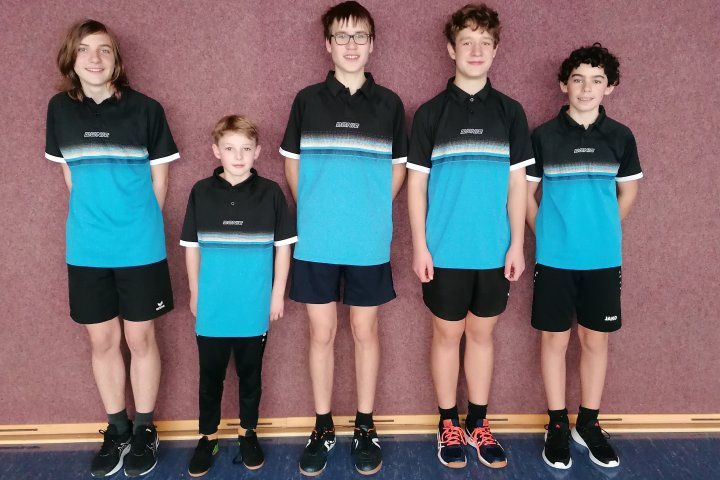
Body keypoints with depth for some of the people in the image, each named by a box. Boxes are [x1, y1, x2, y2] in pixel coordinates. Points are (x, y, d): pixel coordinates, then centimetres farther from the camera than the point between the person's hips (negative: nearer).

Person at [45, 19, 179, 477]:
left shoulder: (146, 109, -5)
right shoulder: (60, 109, 3)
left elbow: (159, 177, 1)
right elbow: (69, 174, 13)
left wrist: (139, 223, 3)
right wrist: (95, 218, 9)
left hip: (140, 247, -2)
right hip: (86, 248, 3)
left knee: (140, 338, 7)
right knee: (103, 340, 11)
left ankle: (145, 429, 26)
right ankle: (117, 428, 30)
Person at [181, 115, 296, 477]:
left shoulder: (270, 193, -5)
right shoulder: (201, 192, -1)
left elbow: (283, 245, 0)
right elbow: (191, 247, 6)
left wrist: (278, 293, 0)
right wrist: (194, 293, 7)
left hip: (254, 306, -1)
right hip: (212, 307, 1)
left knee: (250, 373, 14)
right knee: (210, 375, 13)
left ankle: (248, 432, 32)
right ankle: (208, 436, 30)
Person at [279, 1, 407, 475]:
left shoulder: (389, 103, 3)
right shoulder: (307, 100, 3)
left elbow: (398, 168, 10)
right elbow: (293, 164, 9)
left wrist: (373, 213, 2)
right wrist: (313, 212, 3)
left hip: (369, 242, 0)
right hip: (317, 241, 0)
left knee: (365, 330, 10)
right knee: (322, 332, 8)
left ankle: (365, 427, 26)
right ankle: (323, 428, 25)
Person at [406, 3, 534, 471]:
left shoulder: (510, 112, 5)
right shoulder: (430, 112, 0)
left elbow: (517, 182, 5)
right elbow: (417, 183, 0)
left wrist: (517, 244, 0)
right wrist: (420, 245, -5)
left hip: (494, 250, 2)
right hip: (446, 251, -1)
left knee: (483, 332, 12)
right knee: (448, 333, 9)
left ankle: (479, 423, 28)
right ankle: (449, 423, 25)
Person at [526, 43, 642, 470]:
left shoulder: (621, 137, 2)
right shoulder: (544, 136, -4)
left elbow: (628, 191, 13)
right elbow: (525, 192, 3)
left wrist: (603, 230, 9)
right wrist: (546, 233, 2)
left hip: (603, 259, 2)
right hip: (555, 258, -2)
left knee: (597, 340, 10)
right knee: (555, 339, 6)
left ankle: (588, 424, 27)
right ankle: (558, 425, 21)